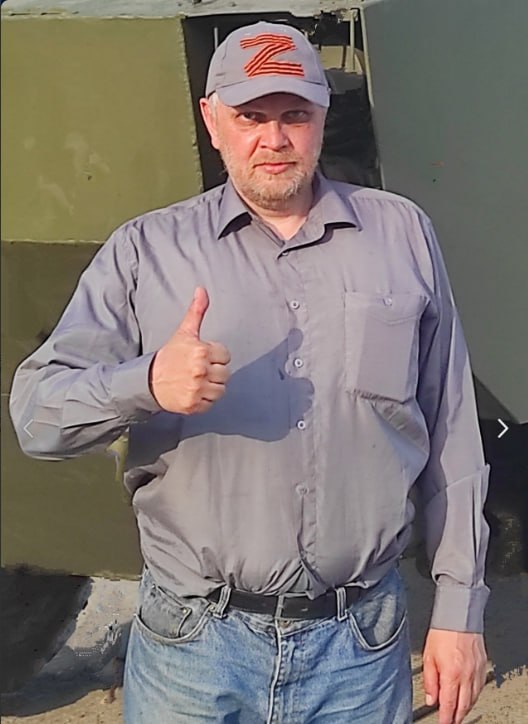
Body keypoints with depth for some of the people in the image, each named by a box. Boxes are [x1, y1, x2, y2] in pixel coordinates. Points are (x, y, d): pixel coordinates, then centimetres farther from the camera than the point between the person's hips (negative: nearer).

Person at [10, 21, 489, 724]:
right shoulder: (145, 251, 0)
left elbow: (452, 436, 5)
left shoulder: (401, 233, 3)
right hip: (193, 644, 0)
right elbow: (35, 411, -5)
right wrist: (146, 383, -25)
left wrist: (459, 611, 4)